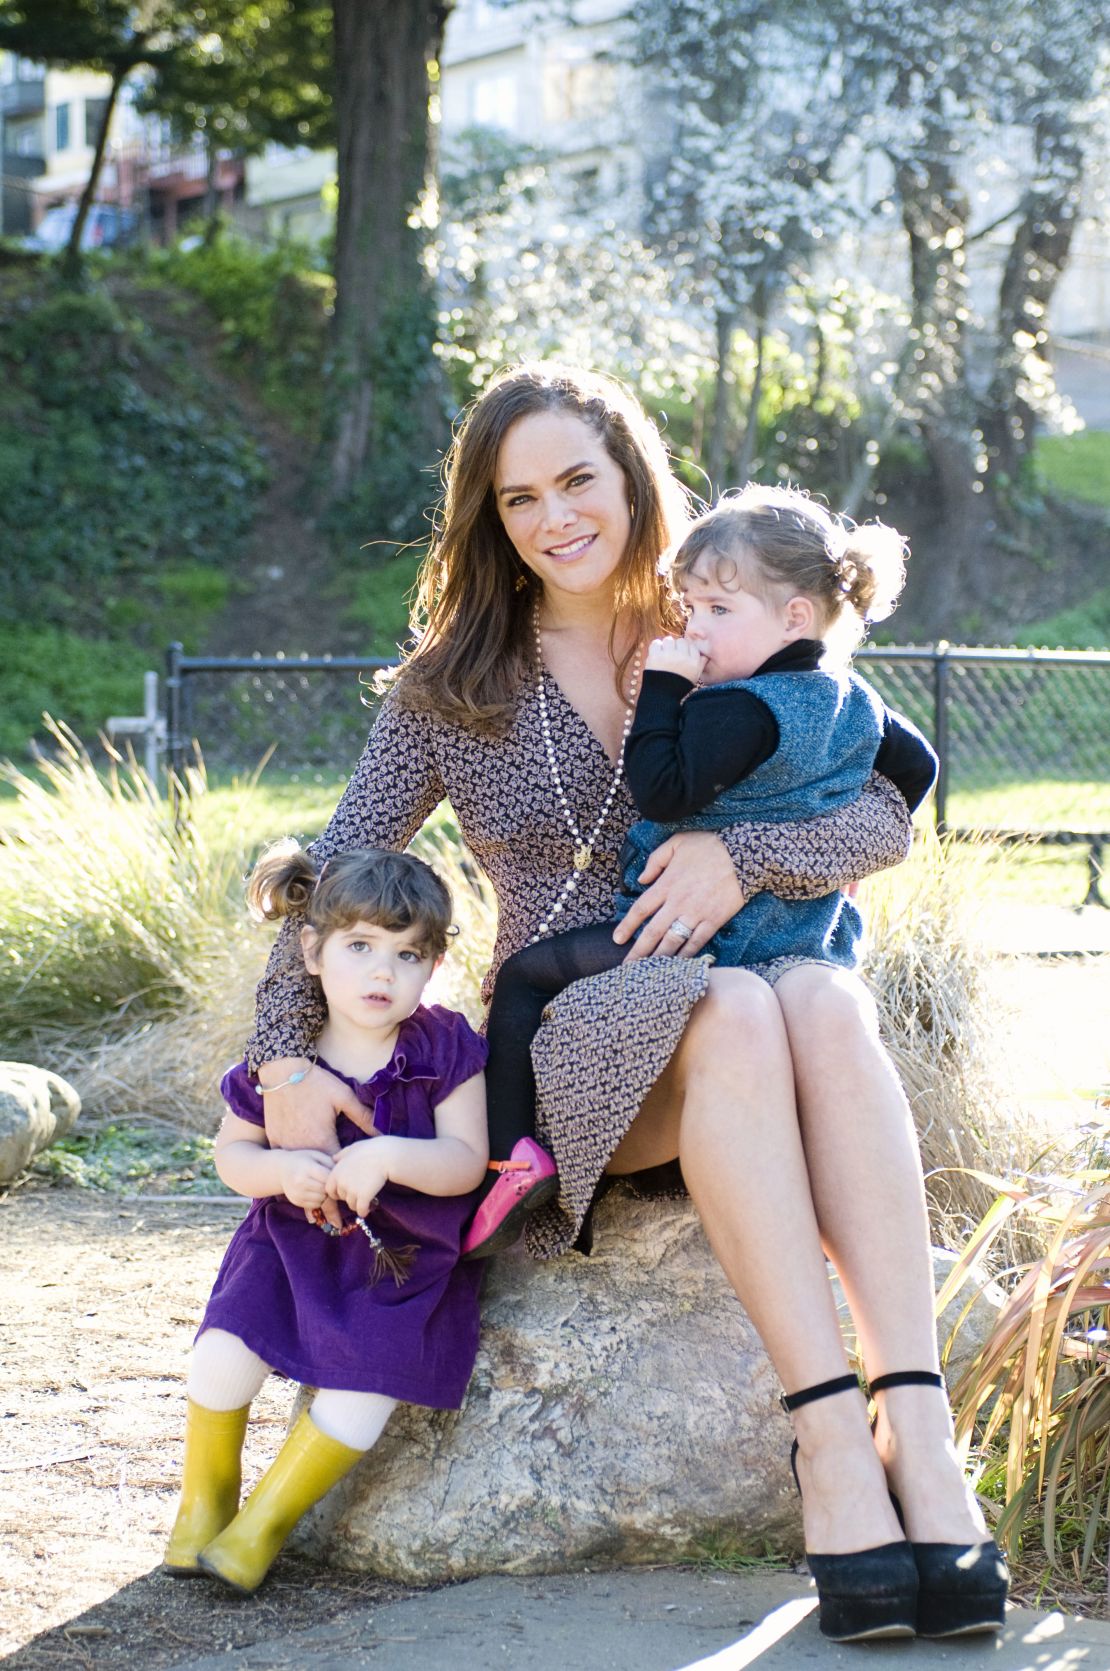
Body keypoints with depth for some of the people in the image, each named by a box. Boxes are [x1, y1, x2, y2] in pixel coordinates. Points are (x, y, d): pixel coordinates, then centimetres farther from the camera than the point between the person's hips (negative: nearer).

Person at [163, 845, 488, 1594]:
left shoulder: (446, 1050, -12)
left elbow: (467, 1162, -15)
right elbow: (231, 1152, 2)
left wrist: (389, 1156, -34)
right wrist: (282, 1170, -21)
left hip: (402, 1257, -1)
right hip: (296, 1237, 2)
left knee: (364, 1387, -20)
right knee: (226, 1351, -19)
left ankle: (264, 1523, 2)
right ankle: (204, 1498, 9)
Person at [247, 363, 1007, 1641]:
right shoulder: (454, 686, 9)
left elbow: (887, 818, 1)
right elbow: (337, 870, 7)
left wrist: (740, 854, -18)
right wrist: (286, 1056, -7)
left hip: (733, 1019, 2)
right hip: (566, 1041, -1)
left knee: (828, 1003, -35)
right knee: (734, 1011, -36)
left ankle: (918, 1433, -43)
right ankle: (832, 1445, -42)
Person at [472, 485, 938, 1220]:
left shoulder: (741, 710, -20)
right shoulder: (853, 698, 8)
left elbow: (663, 793, -26)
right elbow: (917, 765, 22)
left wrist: (660, 685, -19)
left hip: (701, 934, -9)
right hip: (815, 938, 9)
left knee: (525, 976, -2)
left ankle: (515, 1162, -8)